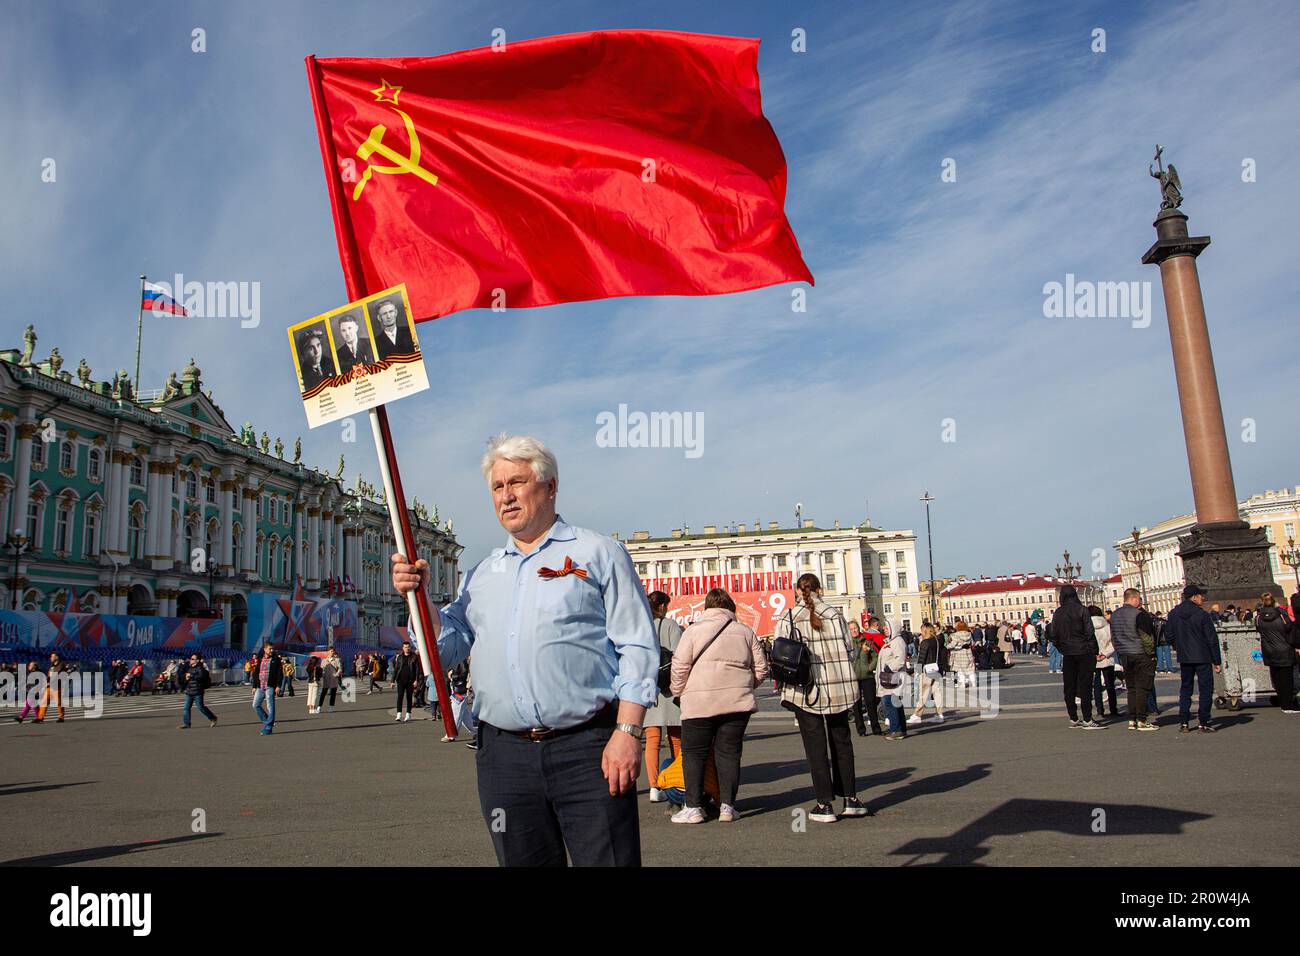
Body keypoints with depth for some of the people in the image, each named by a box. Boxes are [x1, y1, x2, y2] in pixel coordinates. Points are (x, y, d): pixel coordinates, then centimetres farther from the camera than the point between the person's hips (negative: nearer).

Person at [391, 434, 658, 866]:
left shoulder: (598, 553, 3)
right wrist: (418, 596, 1)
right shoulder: (482, 573, 18)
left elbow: (636, 647, -3)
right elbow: (448, 648, 15)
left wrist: (628, 732, -13)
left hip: (586, 749, -4)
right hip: (503, 753, 5)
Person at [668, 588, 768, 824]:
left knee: (694, 754, 5)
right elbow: (761, 668, 13)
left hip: (699, 703, -3)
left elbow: (680, 666, -4)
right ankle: (727, 806, 9)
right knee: (729, 753, 9)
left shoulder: (694, 630, 1)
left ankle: (693, 807, 4)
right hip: (738, 702, 3)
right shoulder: (745, 632, 11)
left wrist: (676, 691, 11)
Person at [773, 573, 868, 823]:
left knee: (816, 747, 5)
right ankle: (851, 799, 19)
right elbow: (849, 651, 2)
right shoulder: (835, 615, 0)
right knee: (841, 742, 15)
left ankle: (825, 804, 5)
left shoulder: (787, 620, -6)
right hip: (838, 689, 2)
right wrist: (850, 689, 13)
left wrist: (787, 690, 6)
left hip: (806, 691, -2)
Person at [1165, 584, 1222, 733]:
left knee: (1185, 689, 12)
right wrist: (1216, 661, -4)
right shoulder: (1202, 614, -11)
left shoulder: (1173, 614, 2)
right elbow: (1212, 639, -9)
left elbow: (1170, 636, 8)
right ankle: (1203, 723, 1)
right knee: (1206, 689, 4)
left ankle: (1183, 723, 9)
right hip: (1202, 657, -4)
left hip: (1184, 658, 4)